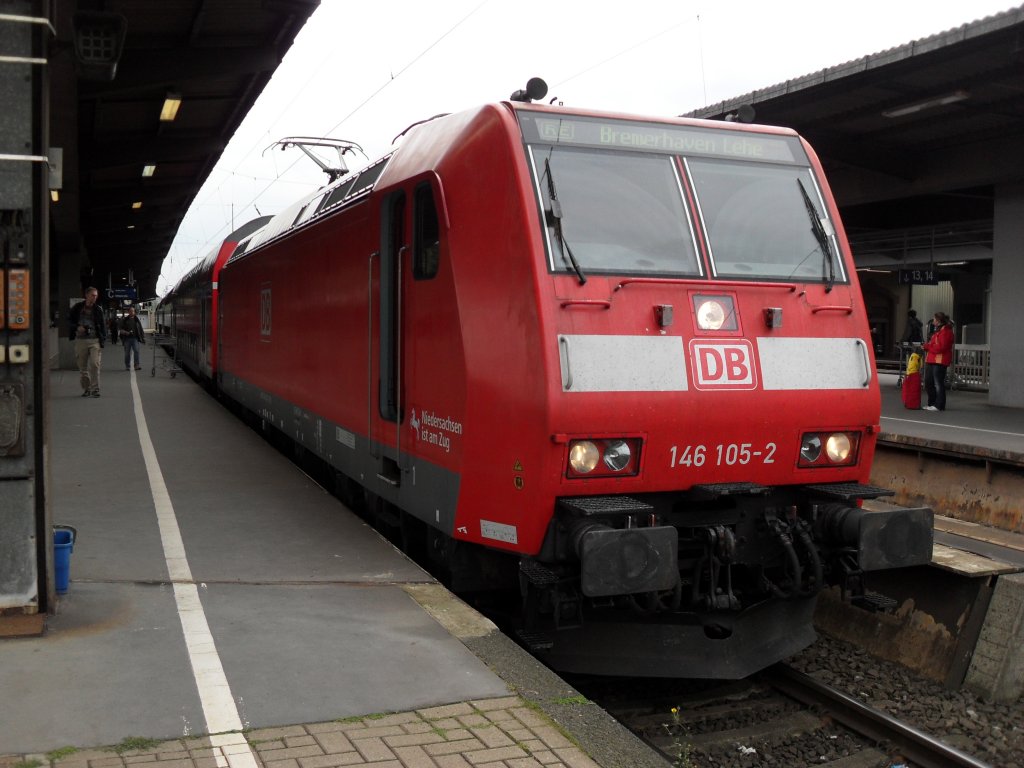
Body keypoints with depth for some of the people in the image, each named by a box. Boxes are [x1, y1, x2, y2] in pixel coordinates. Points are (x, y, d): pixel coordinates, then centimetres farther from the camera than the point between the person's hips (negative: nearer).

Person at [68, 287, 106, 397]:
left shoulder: (98, 309, 5)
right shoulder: (77, 308, 4)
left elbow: (103, 325, 9)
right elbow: (69, 320, 12)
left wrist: (102, 339, 1)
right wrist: (77, 327, -7)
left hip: (95, 340, -1)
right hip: (80, 340, 2)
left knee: (95, 364, -13)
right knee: (82, 366, 7)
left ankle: (95, 389, -9)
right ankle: (86, 389, 19)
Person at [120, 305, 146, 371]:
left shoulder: (137, 320, 11)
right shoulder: (125, 320, 7)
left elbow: (141, 329, 14)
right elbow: (121, 330, 5)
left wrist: (143, 338, 8)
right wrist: (126, 332, -14)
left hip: (135, 338, 0)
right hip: (127, 338, 0)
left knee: (136, 351, -15)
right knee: (127, 353, 3)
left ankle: (137, 365, -19)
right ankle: (127, 366, 12)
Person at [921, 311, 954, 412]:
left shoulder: (946, 331, -13)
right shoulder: (938, 330, 20)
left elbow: (941, 347, -21)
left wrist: (927, 346, -12)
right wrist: (927, 345, 8)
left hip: (940, 362, -11)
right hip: (932, 360, 11)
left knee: (938, 384, -6)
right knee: (928, 383, 13)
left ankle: (939, 405, -1)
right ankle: (932, 403, 22)